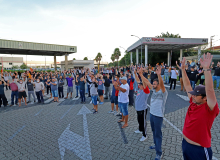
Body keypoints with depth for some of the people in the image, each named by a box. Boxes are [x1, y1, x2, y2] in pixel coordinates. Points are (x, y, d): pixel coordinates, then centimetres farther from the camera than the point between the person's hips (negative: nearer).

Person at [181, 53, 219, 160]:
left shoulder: (210, 108, -19)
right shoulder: (193, 102, -3)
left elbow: (209, 90, -35)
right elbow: (187, 85, -1)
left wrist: (206, 69, -42)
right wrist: (183, 69, -2)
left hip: (200, 150, -6)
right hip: (185, 143, 6)